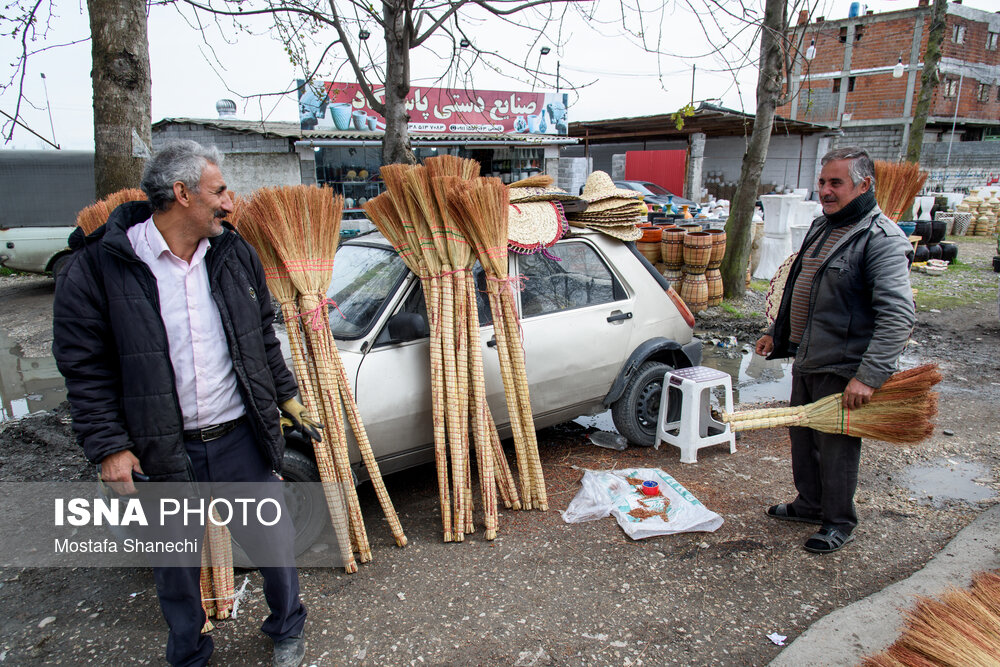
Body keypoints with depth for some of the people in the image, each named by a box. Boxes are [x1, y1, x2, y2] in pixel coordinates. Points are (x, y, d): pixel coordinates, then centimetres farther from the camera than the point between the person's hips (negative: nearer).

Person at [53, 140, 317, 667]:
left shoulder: (235, 253, 3)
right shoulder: (99, 266, -11)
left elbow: (263, 333, 13)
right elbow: (85, 367, -7)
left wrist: (284, 392, 15)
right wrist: (108, 446, -10)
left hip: (241, 440, 3)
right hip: (161, 452, -2)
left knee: (275, 541, 14)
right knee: (175, 564, 17)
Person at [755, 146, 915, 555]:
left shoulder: (882, 239, -17)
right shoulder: (821, 227, 11)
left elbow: (897, 317, -23)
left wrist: (870, 376, -28)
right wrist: (777, 333, 22)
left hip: (842, 369, -8)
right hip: (805, 360, 9)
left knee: (836, 446, 5)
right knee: (802, 436, 19)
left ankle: (839, 523, 25)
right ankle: (810, 504, 39)